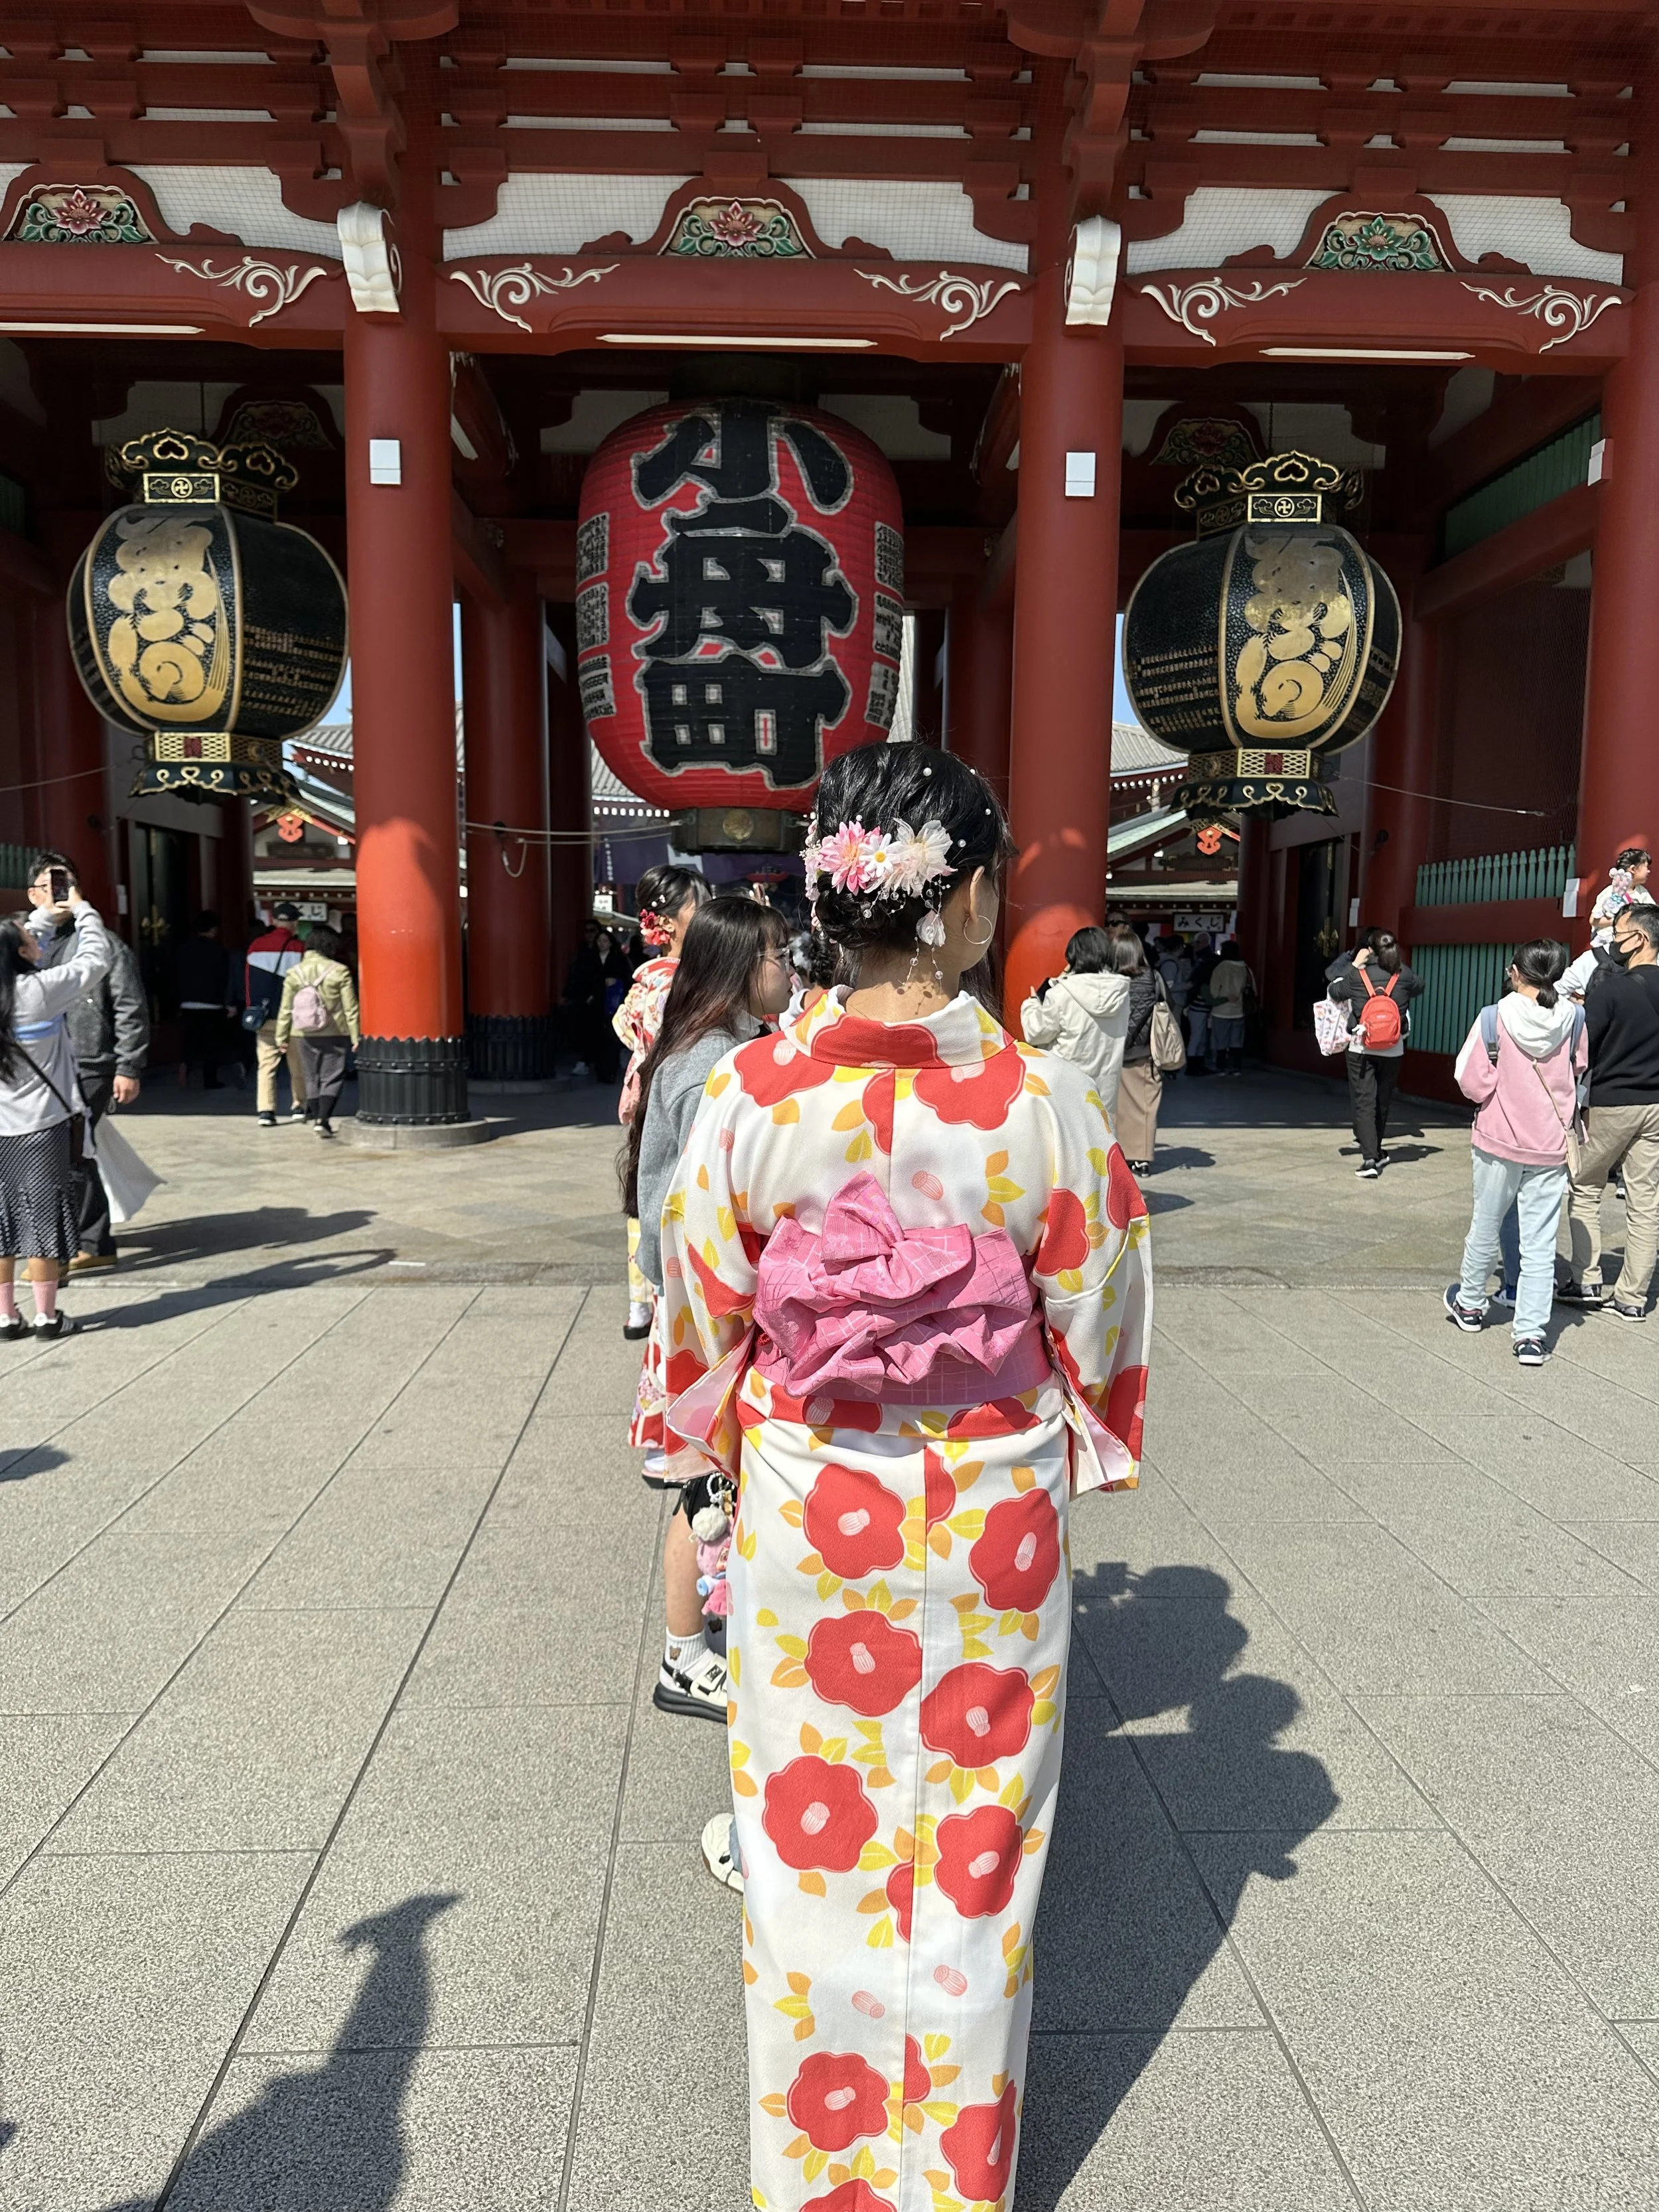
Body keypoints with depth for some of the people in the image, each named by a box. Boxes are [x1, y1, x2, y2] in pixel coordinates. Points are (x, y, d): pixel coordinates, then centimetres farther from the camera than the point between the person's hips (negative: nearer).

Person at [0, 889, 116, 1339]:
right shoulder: (41, 989, -15)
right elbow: (96, 957, -4)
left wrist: (45, 915, 29)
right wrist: (81, 909, 10)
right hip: (42, 1128, -5)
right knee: (43, 1219, 3)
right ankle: (46, 1317, 9)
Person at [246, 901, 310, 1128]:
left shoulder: (256, 946, 4)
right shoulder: (300, 948, -6)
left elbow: (248, 981, 8)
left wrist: (253, 1009, 17)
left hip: (265, 1018, 2)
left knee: (266, 1064, 3)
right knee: (298, 1065, 12)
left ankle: (266, 1111, -5)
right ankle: (298, 1107, 18)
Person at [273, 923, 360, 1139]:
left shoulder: (294, 972, 1)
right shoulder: (340, 971, -9)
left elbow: (285, 1009, 5)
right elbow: (350, 1008, -8)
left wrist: (281, 1037, 11)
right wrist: (356, 1036, -2)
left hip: (306, 1035, 3)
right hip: (334, 1033, -3)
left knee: (312, 1078, 15)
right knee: (331, 1078, 1)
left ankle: (317, 1119, 19)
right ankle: (323, 1119, -13)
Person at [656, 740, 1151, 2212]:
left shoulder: (750, 1093, -13)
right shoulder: (1045, 1100, -16)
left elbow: (707, 1314, -2)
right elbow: (1097, 1322, -6)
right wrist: (1081, 1445, 14)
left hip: (806, 1513, 1)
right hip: (991, 1526, 0)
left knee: (813, 1834, 21)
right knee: (972, 1850, 20)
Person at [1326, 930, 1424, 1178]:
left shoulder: (1357, 974, -10)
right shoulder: (1403, 975, -3)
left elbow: (1334, 991, 5)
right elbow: (1419, 986, 19)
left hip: (1360, 1049, -2)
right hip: (1393, 1050, 2)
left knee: (1364, 1102, -1)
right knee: (1383, 1101, 17)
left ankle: (1370, 1159, -12)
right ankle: (1375, 1150, 32)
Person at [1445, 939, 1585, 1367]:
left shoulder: (1494, 1017, -14)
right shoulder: (1573, 1018, -5)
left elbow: (1472, 1081, -14)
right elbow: (1579, 1069, 12)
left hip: (1498, 1140, -1)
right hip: (1551, 1146, 1)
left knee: (1485, 1227, 17)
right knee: (1541, 1242, 5)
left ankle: (1470, 1304, 37)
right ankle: (1531, 1333, 4)